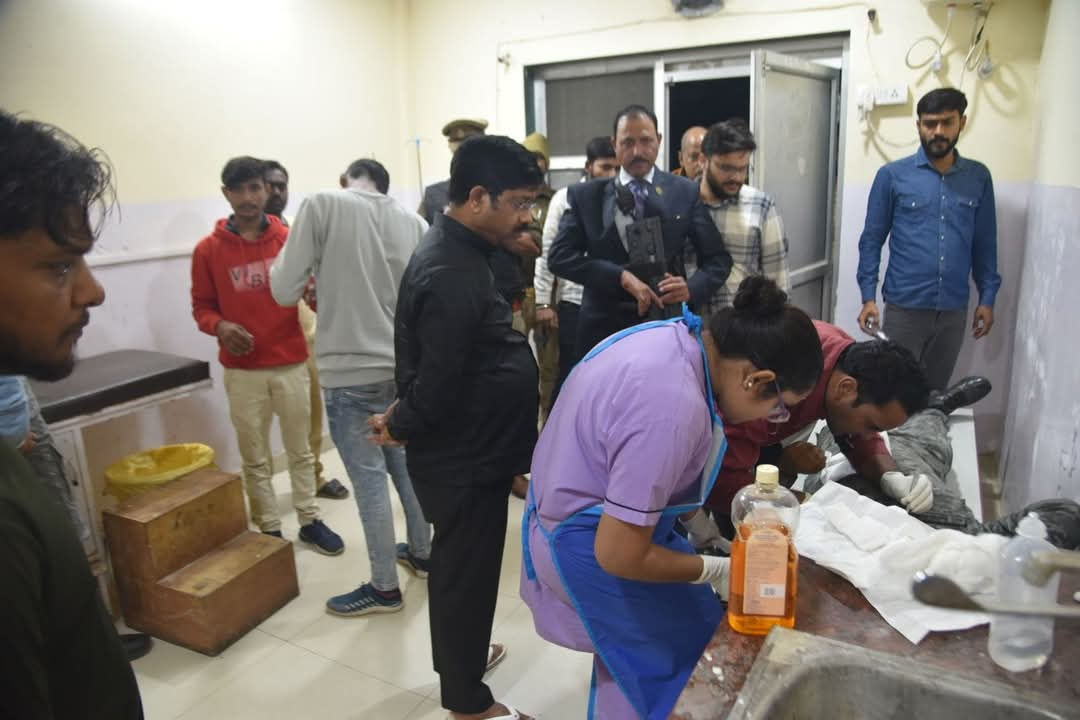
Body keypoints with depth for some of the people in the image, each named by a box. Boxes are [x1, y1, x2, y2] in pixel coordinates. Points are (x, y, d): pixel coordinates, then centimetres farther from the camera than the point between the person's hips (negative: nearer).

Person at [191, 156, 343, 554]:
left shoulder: (290, 240, -1)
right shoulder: (208, 250, -2)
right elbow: (202, 306, 5)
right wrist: (219, 326, -16)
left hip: (292, 363, 1)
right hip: (242, 371, 0)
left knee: (301, 450, 12)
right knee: (255, 458, 9)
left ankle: (310, 521, 26)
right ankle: (269, 531, 23)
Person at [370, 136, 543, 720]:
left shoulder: (457, 251, 6)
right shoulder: (451, 274, -28)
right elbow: (437, 384, -26)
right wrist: (401, 427, -8)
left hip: (469, 449, 9)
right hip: (465, 456, -9)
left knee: (456, 566, 25)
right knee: (466, 572, 8)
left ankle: (458, 655, 47)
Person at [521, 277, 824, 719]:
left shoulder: (673, 337, -6)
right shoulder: (674, 409, -35)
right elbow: (619, 556, -27)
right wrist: (716, 571, -13)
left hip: (578, 507, 9)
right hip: (590, 547, -9)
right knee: (683, 654, 7)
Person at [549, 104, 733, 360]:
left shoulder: (685, 192, 4)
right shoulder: (585, 195, 2)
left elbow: (718, 259, 6)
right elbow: (559, 256, -7)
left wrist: (692, 288, -15)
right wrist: (622, 277, -18)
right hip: (605, 329, 0)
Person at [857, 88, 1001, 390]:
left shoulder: (979, 177, 6)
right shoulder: (892, 175, -3)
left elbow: (985, 243, 10)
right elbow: (872, 240, -2)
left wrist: (987, 298, 6)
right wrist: (868, 297, -9)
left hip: (954, 310, 3)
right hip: (904, 307, -3)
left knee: (936, 392, 14)